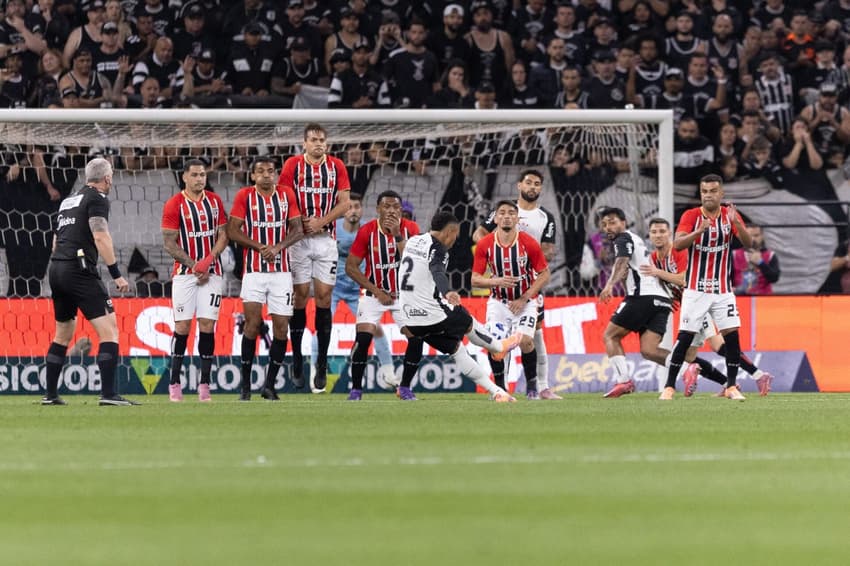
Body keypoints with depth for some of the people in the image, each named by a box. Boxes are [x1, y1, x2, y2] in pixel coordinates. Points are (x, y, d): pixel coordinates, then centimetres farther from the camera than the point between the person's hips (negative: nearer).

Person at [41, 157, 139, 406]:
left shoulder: (69, 200, 21)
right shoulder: (97, 199, -4)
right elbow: (100, 237, -15)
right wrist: (116, 274, -15)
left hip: (56, 270, 9)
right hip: (79, 270, -9)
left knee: (63, 333, 21)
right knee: (109, 329, -10)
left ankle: (51, 394, 23)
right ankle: (108, 393, -20)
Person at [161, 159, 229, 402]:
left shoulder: (215, 201, 8)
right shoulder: (174, 205, -3)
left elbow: (223, 235, 8)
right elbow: (169, 243, -5)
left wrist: (209, 259, -9)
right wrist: (194, 265, -13)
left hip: (212, 272, 3)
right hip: (184, 273, -2)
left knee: (207, 326, -3)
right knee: (182, 326, -6)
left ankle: (204, 384, 0)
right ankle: (174, 384, 0)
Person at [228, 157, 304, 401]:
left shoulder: (286, 194, 7)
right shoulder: (244, 196, 0)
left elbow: (298, 229, 6)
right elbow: (232, 231, -3)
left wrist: (278, 246, -12)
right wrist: (259, 247, -14)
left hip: (282, 270, 3)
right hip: (254, 269, -3)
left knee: (281, 327, 0)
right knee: (253, 322, -13)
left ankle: (269, 384, 10)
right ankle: (245, 385, -6)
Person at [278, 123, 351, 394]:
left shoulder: (336, 166, 5)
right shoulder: (293, 165, 1)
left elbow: (344, 203, 2)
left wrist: (320, 221, -11)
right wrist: (301, 223, -13)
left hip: (326, 239, 1)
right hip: (298, 239, -1)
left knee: (324, 296, -3)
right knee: (300, 295, -1)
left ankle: (321, 363, -1)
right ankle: (297, 359, 8)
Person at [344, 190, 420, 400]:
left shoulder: (410, 228, -10)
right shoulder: (367, 231, -13)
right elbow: (351, 267, -9)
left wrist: (398, 235, -30)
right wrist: (377, 291, -14)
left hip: (404, 293, 2)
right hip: (374, 292, -2)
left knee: (416, 338, -10)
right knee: (363, 338, -17)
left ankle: (405, 388, 5)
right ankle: (356, 389, -4)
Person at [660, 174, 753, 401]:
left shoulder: (730, 215, 1)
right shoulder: (691, 216, -5)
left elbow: (748, 243, -11)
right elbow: (677, 244, -18)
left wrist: (736, 223, -29)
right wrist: (700, 230, -34)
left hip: (723, 291, 2)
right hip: (695, 290, -2)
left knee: (732, 336, -5)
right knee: (684, 339, -5)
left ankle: (731, 387, 5)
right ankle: (669, 386, 3)